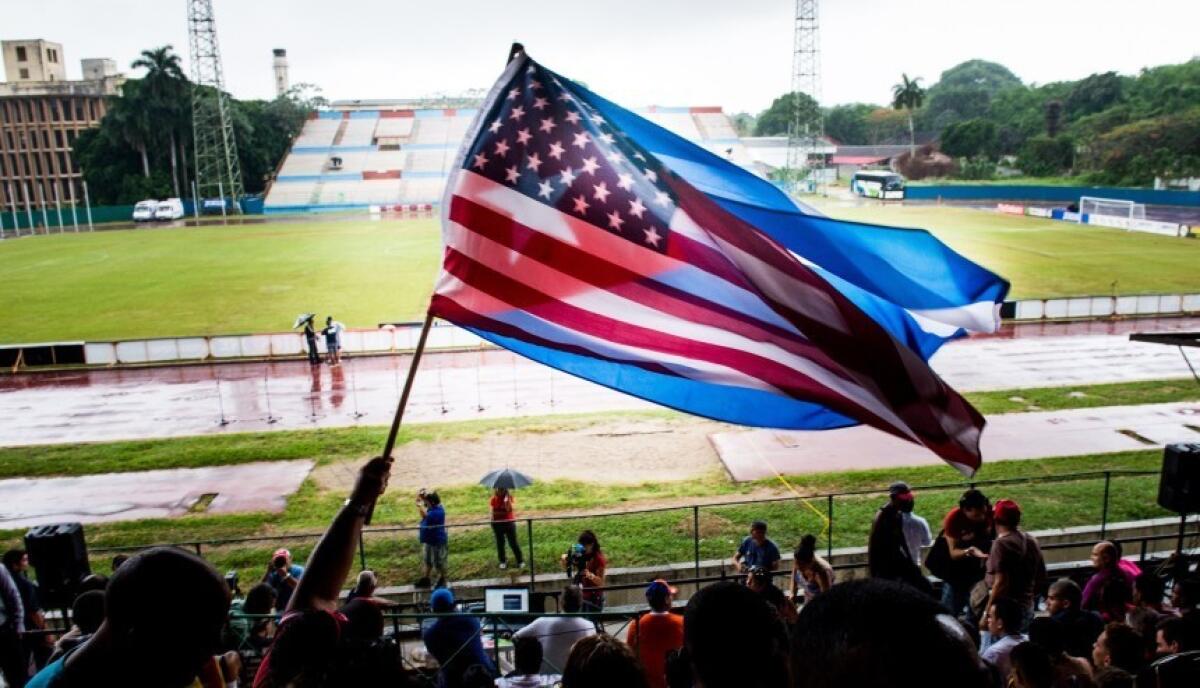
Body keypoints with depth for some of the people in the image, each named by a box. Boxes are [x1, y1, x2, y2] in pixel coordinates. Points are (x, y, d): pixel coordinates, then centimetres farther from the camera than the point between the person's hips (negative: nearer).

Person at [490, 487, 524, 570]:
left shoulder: (508, 496, -10)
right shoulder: (494, 497, -4)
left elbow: (509, 509, -21)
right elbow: (493, 510, 2)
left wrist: (507, 500, -32)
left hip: (509, 522, -2)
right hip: (497, 522, 2)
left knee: (513, 542, 0)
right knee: (500, 543, 11)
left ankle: (520, 561, 11)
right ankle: (503, 561, 27)